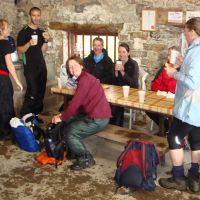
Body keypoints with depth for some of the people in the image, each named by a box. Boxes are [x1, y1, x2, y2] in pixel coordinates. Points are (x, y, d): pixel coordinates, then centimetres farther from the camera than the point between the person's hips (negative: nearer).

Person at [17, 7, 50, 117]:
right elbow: (19, 50, -8)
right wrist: (29, 44, -25)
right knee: (32, 92, -14)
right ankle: (25, 116, -5)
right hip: (30, 67, -6)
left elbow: (43, 50, 11)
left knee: (41, 91, 6)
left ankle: (36, 115, 18)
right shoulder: (24, 32, -5)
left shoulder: (41, 32, 13)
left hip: (41, 65, 6)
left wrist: (46, 40, -6)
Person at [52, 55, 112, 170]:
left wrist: (61, 117, -9)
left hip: (98, 118, -10)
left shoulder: (85, 79, -17)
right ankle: (77, 152, 23)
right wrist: (64, 115, 4)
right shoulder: (83, 78, 14)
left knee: (69, 133, -9)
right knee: (66, 123, 13)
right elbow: (79, 104, 12)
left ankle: (87, 159, 8)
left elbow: (76, 102, -21)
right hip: (92, 114, 10)